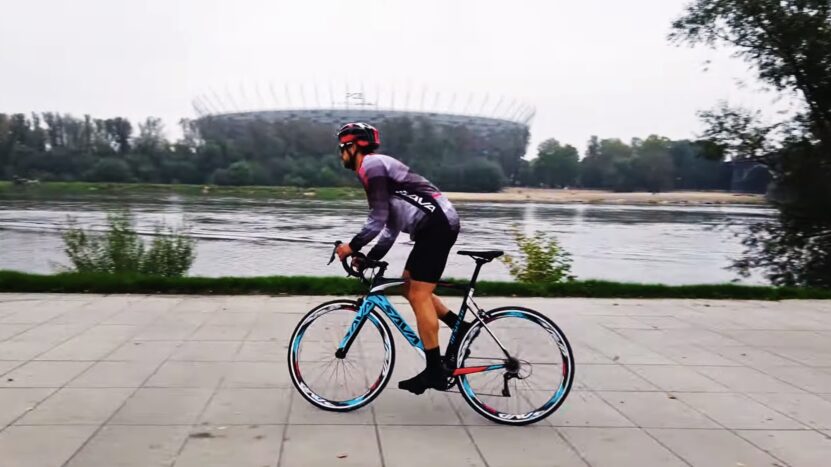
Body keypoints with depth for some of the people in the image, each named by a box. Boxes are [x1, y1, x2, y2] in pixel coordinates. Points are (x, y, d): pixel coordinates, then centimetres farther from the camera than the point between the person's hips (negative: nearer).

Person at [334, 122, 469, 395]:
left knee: (418, 295, -7)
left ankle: (435, 371, -2)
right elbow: (392, 223, 24)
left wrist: (352, 246, -4)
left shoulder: (370, 165, -6)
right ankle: (461, 327, 18)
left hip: (436, 224, -10)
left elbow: (378, 218, -14)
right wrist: (371, 258, 20)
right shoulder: (379, 167, 25)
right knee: (410, 286, 16)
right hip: (438, 224, 10)